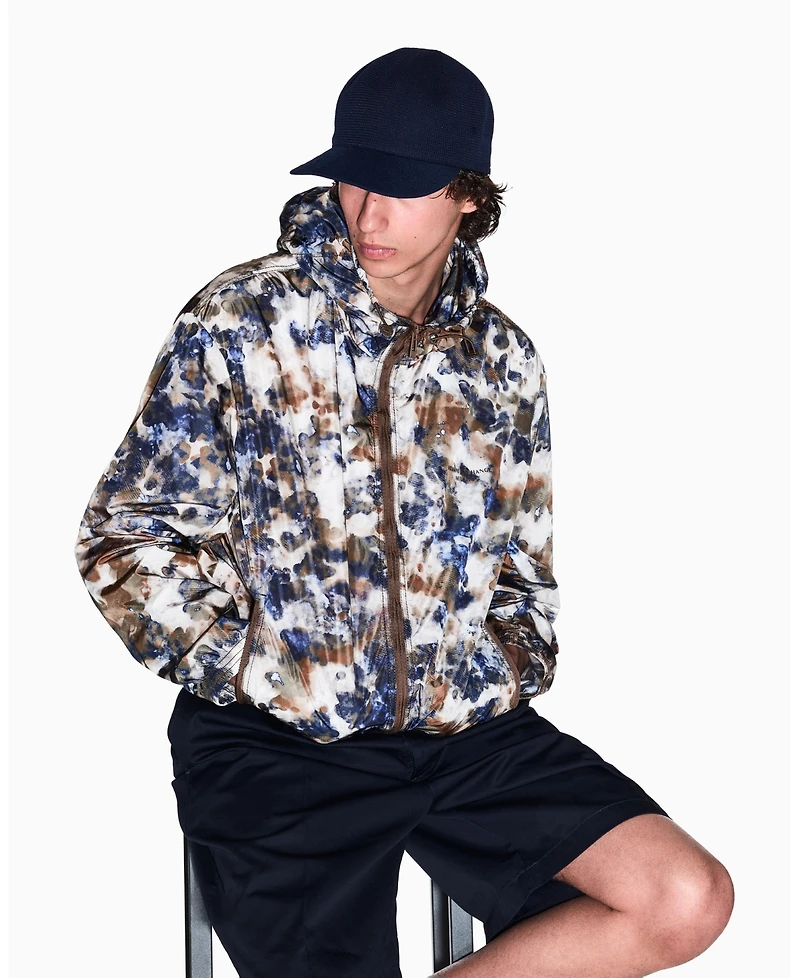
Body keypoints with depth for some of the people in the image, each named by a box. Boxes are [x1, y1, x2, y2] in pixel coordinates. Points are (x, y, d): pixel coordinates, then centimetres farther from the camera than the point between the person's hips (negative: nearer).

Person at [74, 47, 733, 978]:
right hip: (277, 745, -3)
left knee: (690, 901, -10)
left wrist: (513, 663, 3)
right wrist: (257, 675, -10)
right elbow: (126, 537, -3)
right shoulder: (238, 322, -4)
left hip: (468, 727, 4)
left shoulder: (503, 357, 9)